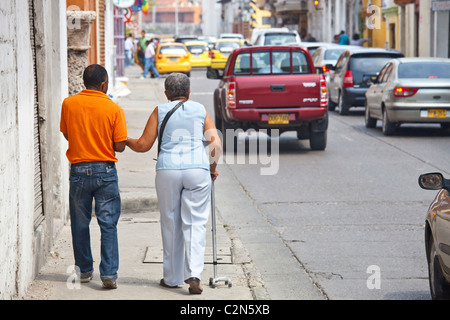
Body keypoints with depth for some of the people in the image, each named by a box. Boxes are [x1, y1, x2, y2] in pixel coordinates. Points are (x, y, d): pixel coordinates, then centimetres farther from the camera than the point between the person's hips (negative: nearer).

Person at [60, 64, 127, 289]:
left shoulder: (68, 104, -2)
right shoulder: (114, 109, -8)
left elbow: (66, 134, 11)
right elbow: (120, 146, -7)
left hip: (78, 170, 2)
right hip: (105, 171, -2)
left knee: (80, 224, 14)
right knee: (108, 224, 2)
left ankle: (84, 270, 23)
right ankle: (109, 274, -4)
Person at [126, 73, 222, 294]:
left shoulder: (160, 111, 8)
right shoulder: (201, 110, 11)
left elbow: (143, 145, 6)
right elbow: (216, 144, 2)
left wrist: (125, 141, 25)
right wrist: (213, 168, 17)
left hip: (168, 171, 0)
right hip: (197, 170, 0)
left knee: (171, 224, 10)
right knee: (195, 223, 1)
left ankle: (172, 277, 17)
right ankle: (194, 274, -15)